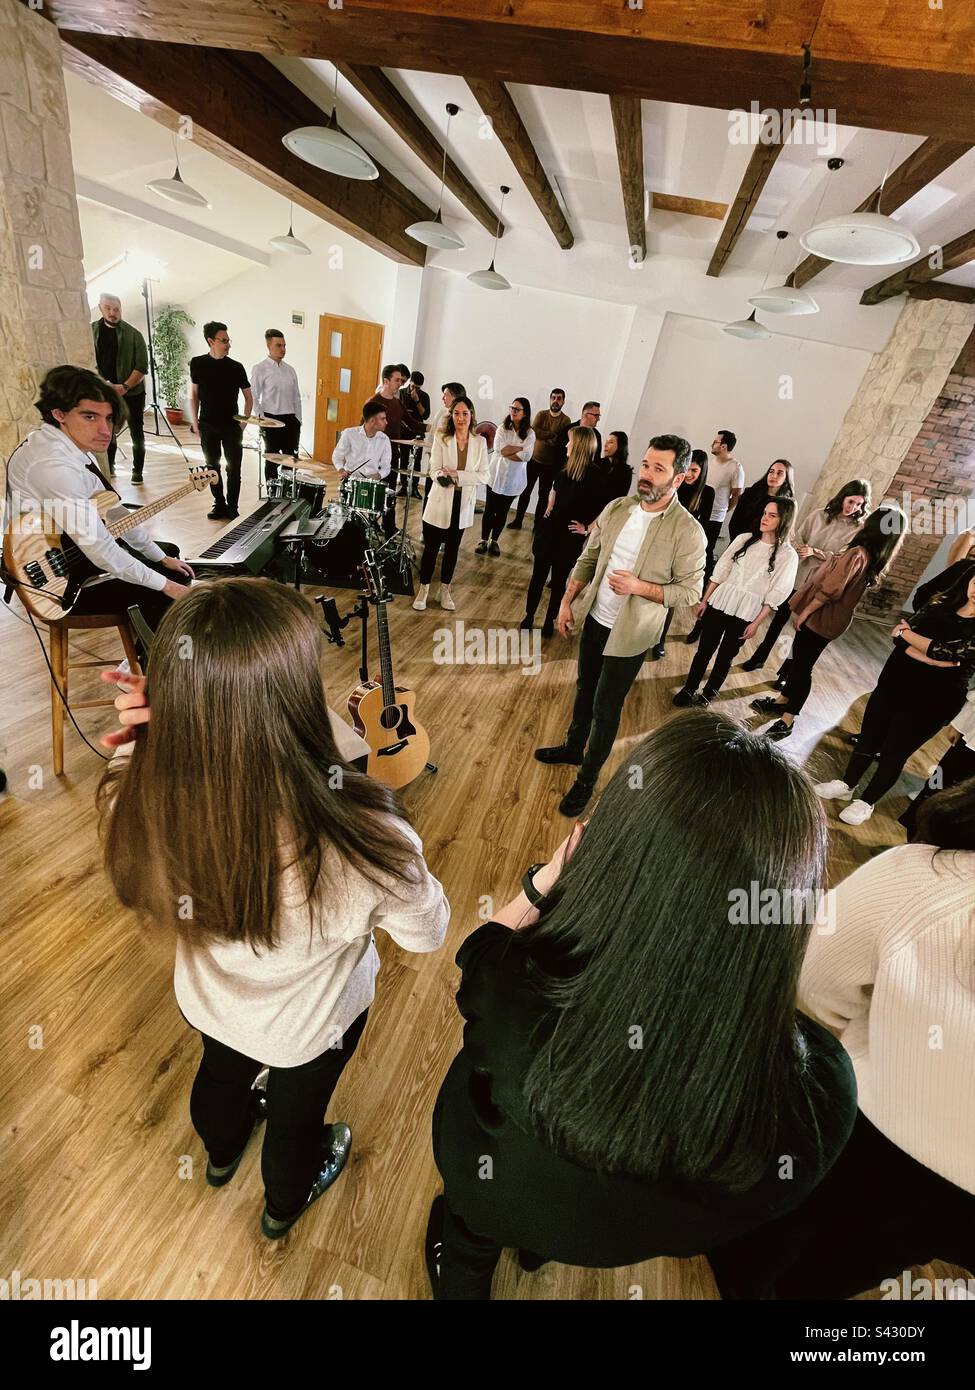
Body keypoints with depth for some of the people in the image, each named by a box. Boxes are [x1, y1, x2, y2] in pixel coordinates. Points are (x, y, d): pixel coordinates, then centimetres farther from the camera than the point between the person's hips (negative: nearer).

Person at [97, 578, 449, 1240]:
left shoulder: (138, 804, -35)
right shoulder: (366, 839, -46)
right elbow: (427, 933, -23)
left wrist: (158, 736, -19)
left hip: (209, 1003, 3)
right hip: (313, 1023, -2)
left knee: (221, 1075, 38)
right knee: (298, 1109, 32)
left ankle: (221, 1155, 73)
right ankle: (286, 1203, 67)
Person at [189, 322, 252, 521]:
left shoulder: (236, 367, -3)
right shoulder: (197, 364, 1)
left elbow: (249, 397, 4)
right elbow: (194, 394, 7)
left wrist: (243, 424, -2)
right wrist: (194, 422, 2)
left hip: (231, 426, -2)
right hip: (207, 426, 2)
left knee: (234, 468, -2)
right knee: (212, 466, 8)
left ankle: (232, 508, 8)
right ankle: (219, 505, 20)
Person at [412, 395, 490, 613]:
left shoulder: (479, 442, -1)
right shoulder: (441, 438, -5)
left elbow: (484, 476, -6)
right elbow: (434, 471, -9)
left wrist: (457, 475, -19)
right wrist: (442, 475, -33)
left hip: (463, 505, 2)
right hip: (440, 502, -2)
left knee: (452, 548, 14)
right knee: (431, 547, 5)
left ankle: (445, 591, 29)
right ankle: (423, 589, 22)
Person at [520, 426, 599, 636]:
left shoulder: (598, 477, -16)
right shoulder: (565, 469, 2)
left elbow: (608, 510, -17)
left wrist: (587, 529, -14)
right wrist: (548, 512, 14)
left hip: (570, 538, -5)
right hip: (550, 531, 5)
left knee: (559, 580, 9)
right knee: (538, 575, 11)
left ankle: (550, 620, 25)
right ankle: (529, 615, 25)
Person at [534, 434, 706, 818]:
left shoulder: (688, 532, -18)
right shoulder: (616, 508, -2)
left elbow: (691, 591, -14)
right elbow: (588, 559, 6)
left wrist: (640, 587, -26)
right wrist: (567, 602, 1)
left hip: (630, 634, -5)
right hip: (594, 619, 5)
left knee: (606, 708, 5)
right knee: (585, 689, 23)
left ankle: (587, 780, 24)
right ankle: (573, 748, 46)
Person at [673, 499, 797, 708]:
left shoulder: (788, 555, -7)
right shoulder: (744, 539, 0)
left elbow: (775, 594, -6)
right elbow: (721, 571, 4)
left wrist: (756, 623, -9)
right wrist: (704, 600, 4)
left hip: (745, 614, -2)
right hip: (719, 603, 2)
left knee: (725, 656, 10)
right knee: (704, 649, 9)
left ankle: (707, 695, 27)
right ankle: (688, 688, 25)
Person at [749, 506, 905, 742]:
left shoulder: (858, 554, -22)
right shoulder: (876, 559, 5)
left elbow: (830, 590, -24)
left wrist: (804, 612, -14)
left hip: (821, 617, -8)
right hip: (832, 619, 8)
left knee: (802, 666, 0)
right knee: (799, 658, 21)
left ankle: (787, 721, 10)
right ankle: (782, 701, 37)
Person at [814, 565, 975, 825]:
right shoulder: (941, 603, 1)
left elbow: (944, 651, -23)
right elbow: (899, 638, -8)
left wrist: (906, 633, -9)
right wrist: (934, 660, -22)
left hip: (931, 701, -4)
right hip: (894, 684, 4)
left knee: (894, 753, 6)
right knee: (868, 737, 14)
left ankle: (866, 802, 25)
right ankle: (846, 785, 33)